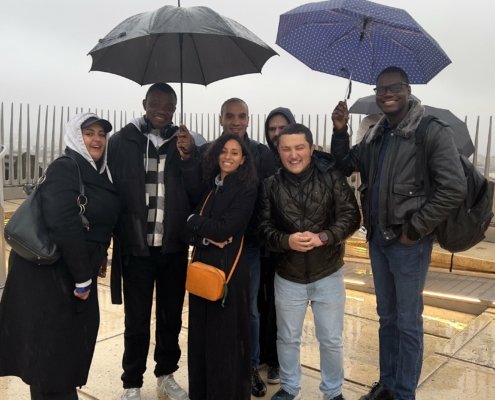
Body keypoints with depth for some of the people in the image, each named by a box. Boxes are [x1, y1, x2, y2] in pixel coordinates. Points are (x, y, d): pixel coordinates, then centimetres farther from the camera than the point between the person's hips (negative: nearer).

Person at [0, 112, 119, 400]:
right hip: (48, 271, -8)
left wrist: (87, 274, 9)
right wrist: (83, 277, -22)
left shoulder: (101, 175, 9)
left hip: (76, 270, 8)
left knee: (74, 343, 18)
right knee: (52, 349, 4)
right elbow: (63, 225, -26)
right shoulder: (64, 169, -16)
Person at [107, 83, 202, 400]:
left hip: (174, 247, 3)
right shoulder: (122, 141, -1)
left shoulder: (183, 142, 5)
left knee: (171, 316, 14)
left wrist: (187, 156, -15)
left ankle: (166, 374, 33)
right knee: (137, 320, 7)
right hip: (136, 246, -2)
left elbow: (196, 194, -2)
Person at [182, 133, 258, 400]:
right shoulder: (207, 187, 10)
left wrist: (194, 221, -5)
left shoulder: (246, 190, -6)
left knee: (225, 337, 5)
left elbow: (224, 229, -18)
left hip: (228, 270, -5)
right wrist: (206, 237, -14)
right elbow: (187, 231, 5)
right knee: (199, 334, 12)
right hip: (201, 266, 5)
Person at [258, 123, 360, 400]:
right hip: (288, 277, 1)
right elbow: (264, 228, -6)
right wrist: (286, 241, -26)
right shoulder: (271, 185, -6)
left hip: (328, 275, -1)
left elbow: (351, 216, -11)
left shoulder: (332, 177, -10)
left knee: (331, 340, 13)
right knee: (288, 338, 18)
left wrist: (322, 237, -26)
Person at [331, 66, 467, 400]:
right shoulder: (375, 135, 10)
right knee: (387, 318, 18)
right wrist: (340, 131, -1)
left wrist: (415, 229, -15)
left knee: (408, 322, 6)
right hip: (378, 238, 7)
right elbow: (346, 167, 14)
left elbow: (454, 190, -16)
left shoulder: (434, 132, -12)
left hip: (408, 242, -6)